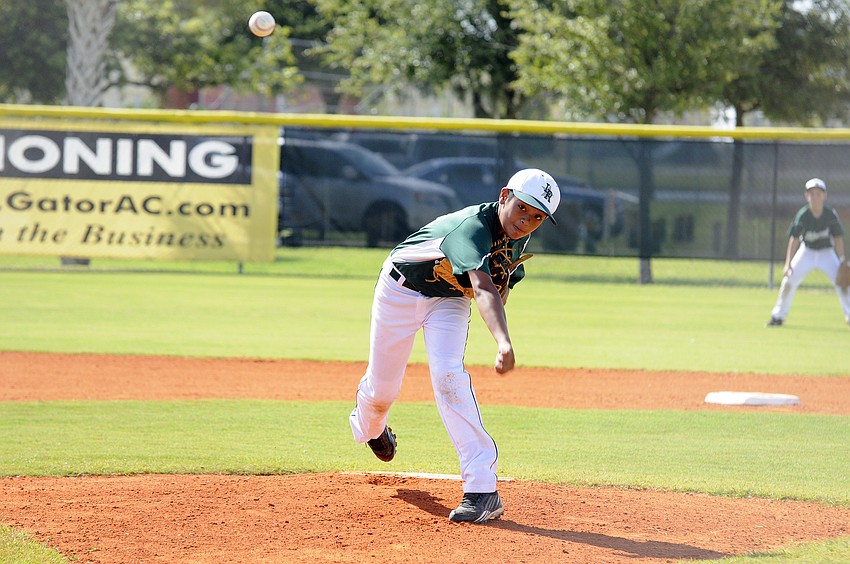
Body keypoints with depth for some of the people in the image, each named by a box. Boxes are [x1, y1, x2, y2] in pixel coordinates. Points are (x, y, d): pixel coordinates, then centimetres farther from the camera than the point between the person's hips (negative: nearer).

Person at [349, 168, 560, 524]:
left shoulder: (518, 237, -15)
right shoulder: (471, 227, -40)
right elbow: (483, 288, -56)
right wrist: (503, 343, -69)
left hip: (450, 300, 4)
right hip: (401, 290, -4)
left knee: (448, 374, -22)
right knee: (382, 388, 7)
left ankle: (482, 488, -28)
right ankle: (368, 425, 48)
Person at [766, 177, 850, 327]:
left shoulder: (831, 215, -18)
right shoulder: (802, 215, -19)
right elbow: (794, 239, -18)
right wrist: (788, 263, -24)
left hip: (827, 253, 0)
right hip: (806, 252, 0)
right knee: (788, 281, -7)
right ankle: (778, 316, 5)